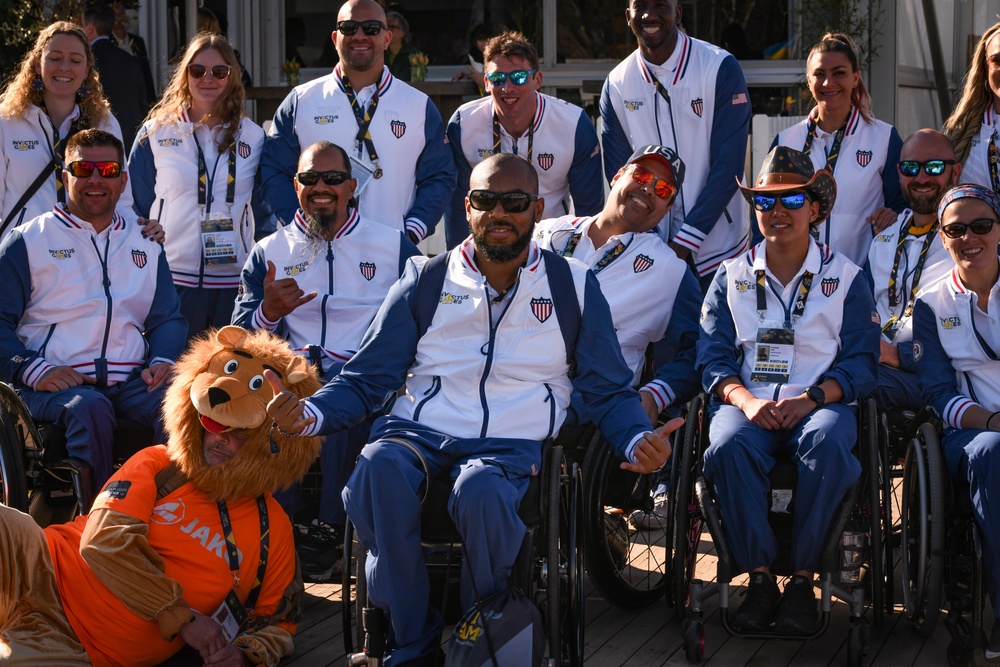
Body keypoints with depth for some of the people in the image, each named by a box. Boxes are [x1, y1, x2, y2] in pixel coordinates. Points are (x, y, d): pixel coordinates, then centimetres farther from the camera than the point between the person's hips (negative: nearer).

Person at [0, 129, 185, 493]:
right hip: (55, 383, -3)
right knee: (90, 409, -36)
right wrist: (35, 370, -13)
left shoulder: (146, 247, 23)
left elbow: (168, 319, 22)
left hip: (131, 382, 3)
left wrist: (162, 361, -1)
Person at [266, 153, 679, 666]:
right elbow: (367, 379, 13)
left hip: (511, 444, -1)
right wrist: (311, 415, -8)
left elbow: (608, 391, 15)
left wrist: (638, 441, -8)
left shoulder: (573, 287, 14)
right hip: (418, 430, 1)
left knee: (482, 489, -38)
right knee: (379, 468, -35)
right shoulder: (426, 283, 15)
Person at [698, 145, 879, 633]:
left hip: (820, 403, -1)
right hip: (748, 400, 1)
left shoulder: (846, 277, 13)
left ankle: (803, 579, -25)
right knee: (728, 447, -35)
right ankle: (759, 578, -26)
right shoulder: (732, 276, 17)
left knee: (827, 444, -37)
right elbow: (712, 356, 6)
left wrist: (811, 399, -16)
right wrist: (746, 399, -15)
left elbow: (860, 362, 3)